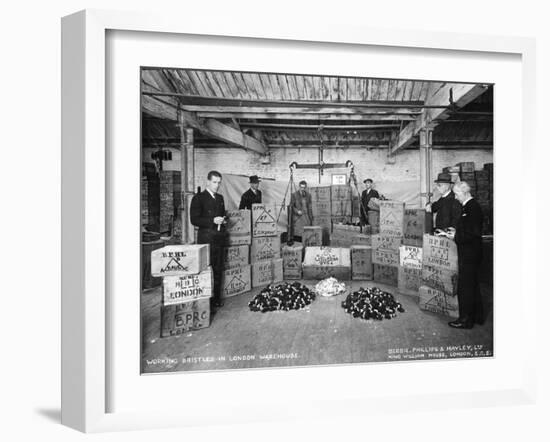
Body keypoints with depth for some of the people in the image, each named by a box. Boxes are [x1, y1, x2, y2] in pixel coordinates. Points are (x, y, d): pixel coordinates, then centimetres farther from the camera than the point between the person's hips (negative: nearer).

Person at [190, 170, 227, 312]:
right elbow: (194, 220, -10)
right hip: (206, 238, -6)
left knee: (218, 270, 10)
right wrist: (212, 221, -18)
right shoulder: (198, 198, -4)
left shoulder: (220, 198, 16)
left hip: (219, 238, 6)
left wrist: (223, 220, 4)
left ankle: (217, 298, 20)